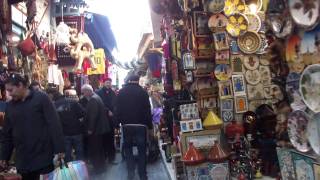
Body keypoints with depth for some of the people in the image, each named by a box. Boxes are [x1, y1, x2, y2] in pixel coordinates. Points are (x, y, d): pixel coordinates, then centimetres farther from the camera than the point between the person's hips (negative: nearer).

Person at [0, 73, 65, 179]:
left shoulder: (41, 98, -6)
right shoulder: (10, 106, 9)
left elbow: (54, 125, -10)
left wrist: (59, 150, -15)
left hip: (45, 158, -4)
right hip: (23, 161, 5)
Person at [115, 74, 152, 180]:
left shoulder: (121, 92, 3)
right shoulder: (142, 92, -5)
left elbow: (117, 109, 3)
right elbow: (147, 110, -6)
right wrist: (150, 126, -1)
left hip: (126, 125, 2)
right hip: (140, 125, -2)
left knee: (128, 148, 15)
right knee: (142, 149, 7)